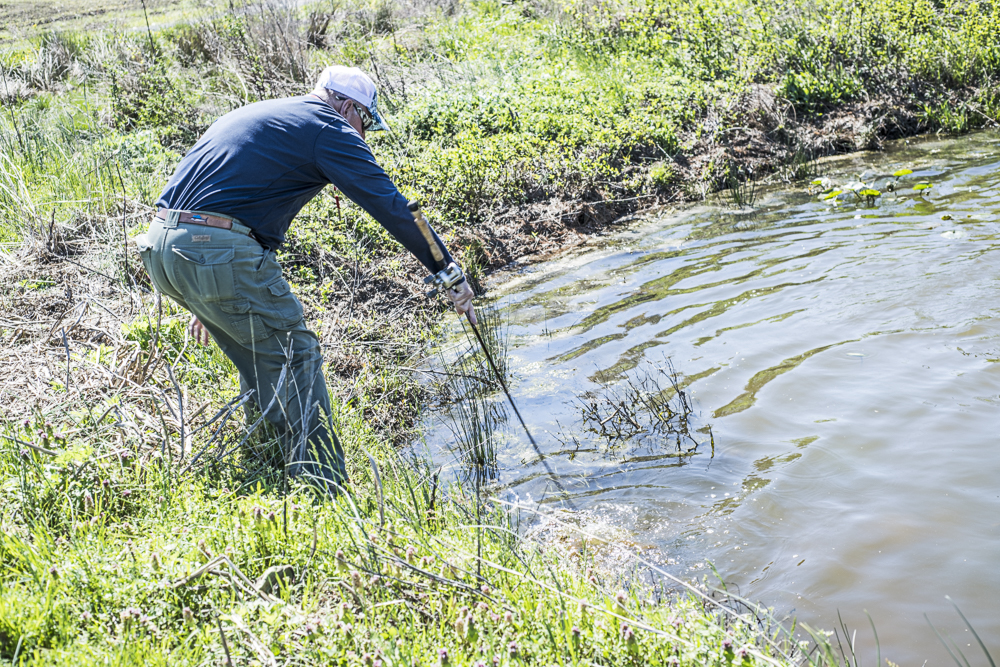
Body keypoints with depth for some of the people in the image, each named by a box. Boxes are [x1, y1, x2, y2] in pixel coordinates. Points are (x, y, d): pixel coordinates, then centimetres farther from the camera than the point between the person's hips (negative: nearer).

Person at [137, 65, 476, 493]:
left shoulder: (253, 114, 29)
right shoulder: (329, 128, 3)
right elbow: (389, 205, -3)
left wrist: (204, 301, 36)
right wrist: (448, 272, 1)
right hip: (220, 253, -9)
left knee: (262, 362, 22)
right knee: (296, 361, 2)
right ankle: (325, 494, 3)